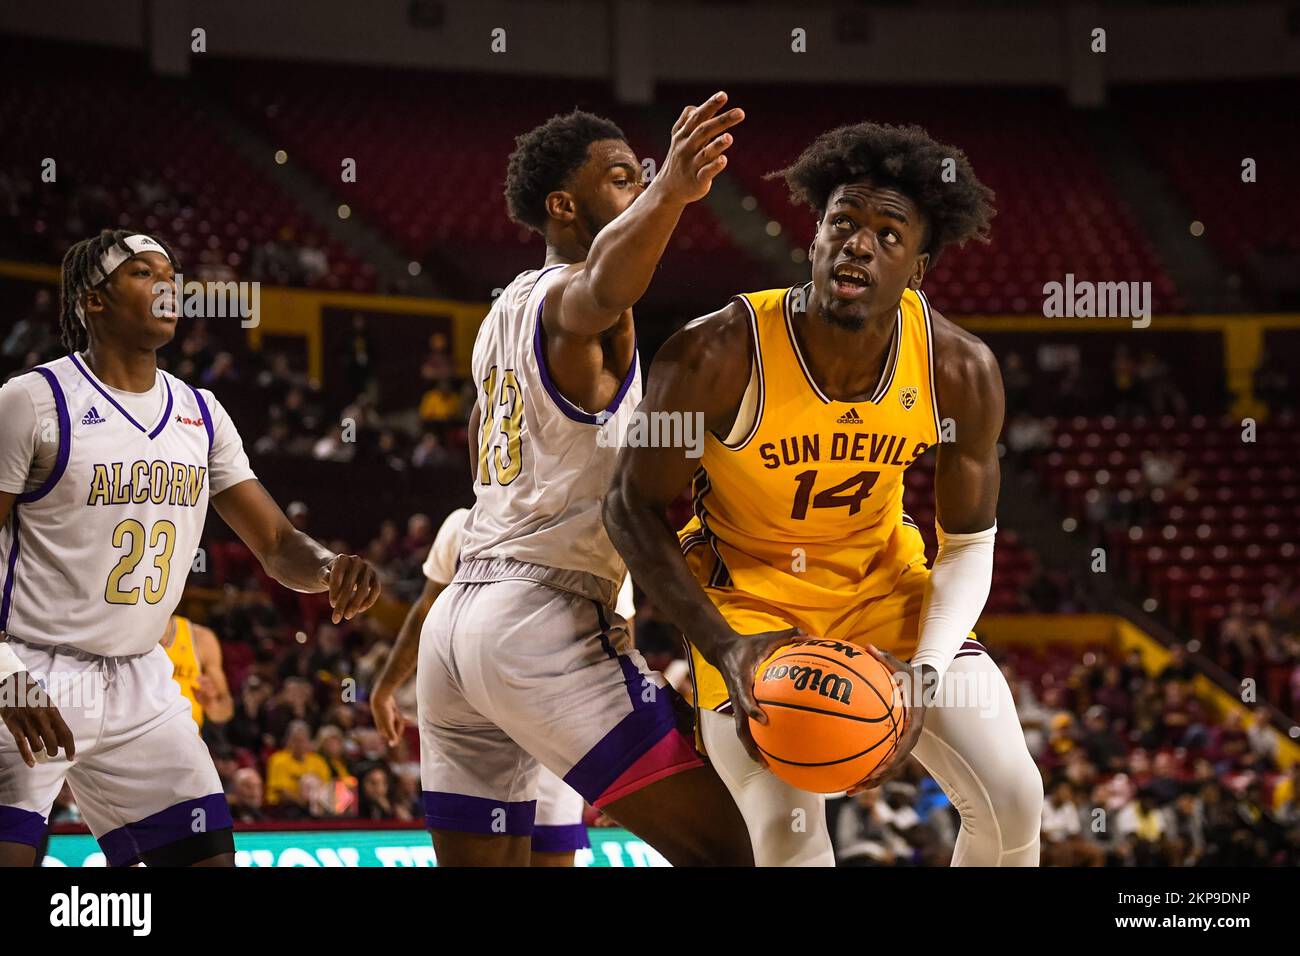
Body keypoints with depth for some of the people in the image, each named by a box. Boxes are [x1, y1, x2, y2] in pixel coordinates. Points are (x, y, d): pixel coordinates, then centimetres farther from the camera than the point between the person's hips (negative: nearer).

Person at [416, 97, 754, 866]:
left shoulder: (509, 309, 21)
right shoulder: (565, 297, -8)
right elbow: (601, 289, -35)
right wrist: (667, 193, -54)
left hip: (455, 619, 10)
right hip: (544, 622, -10)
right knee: (724, 847, -11)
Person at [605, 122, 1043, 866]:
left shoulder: (961, 370, -20)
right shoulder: (718, 356, -30)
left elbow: (969, 544, -7)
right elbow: (634, 509, -16)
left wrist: (926, 672, -23)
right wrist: (722, 648, -27)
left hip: (884, 579, 3)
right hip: (750, 589, -3)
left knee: (1012, 798, -6)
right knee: (788, 832, -17)